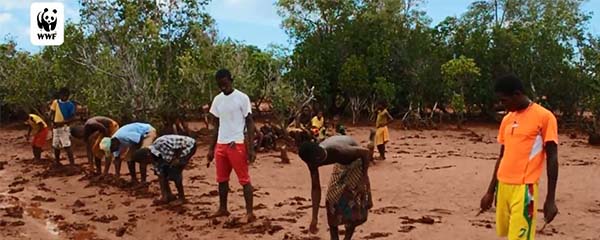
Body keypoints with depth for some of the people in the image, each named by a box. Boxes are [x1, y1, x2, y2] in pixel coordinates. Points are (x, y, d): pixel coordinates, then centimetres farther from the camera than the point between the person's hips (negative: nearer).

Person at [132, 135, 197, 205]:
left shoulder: (161, 144, -34)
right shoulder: (153, 157, -7)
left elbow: (182, 143, -30)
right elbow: (160, 176, -3)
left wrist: (177, 159, -20)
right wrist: (163, 194, -3)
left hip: (188, 146, -8)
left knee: (174, 172, -16)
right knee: (162, 172, 3)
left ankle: (181, 197, 2)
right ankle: (169, 196, 17)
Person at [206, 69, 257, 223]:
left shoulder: (242, 98, -7)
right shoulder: (217, 100, 10)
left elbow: (250, 123, -7)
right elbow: (216, 126, 15)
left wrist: (251, 148, -12)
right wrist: (211, 148, 12)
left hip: (237, 145, -6)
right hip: (220, 145, 6)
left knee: (244, 179, -2)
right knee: (222, 179, 12)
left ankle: (249, 212, 2)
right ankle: (222, 209, 23)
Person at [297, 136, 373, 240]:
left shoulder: (339, 151, -44)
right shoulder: (314, 158, -25)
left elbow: (365, 152, -27)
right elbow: (315, 188, -14)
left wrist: (364, 179, -24)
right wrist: (314, 218, -15)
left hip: (355, 162, -5)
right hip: (340, 163, 5)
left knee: (351, 200, -8)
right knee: (331, 200, -4)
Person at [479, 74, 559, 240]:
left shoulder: (544, 117, -7)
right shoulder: (507, 119, 13)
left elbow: (552, 158, -7)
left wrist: (550, 199, -9)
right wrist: (490, 191, 19)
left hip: (524, 188, -7)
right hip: (503, 186, 7)